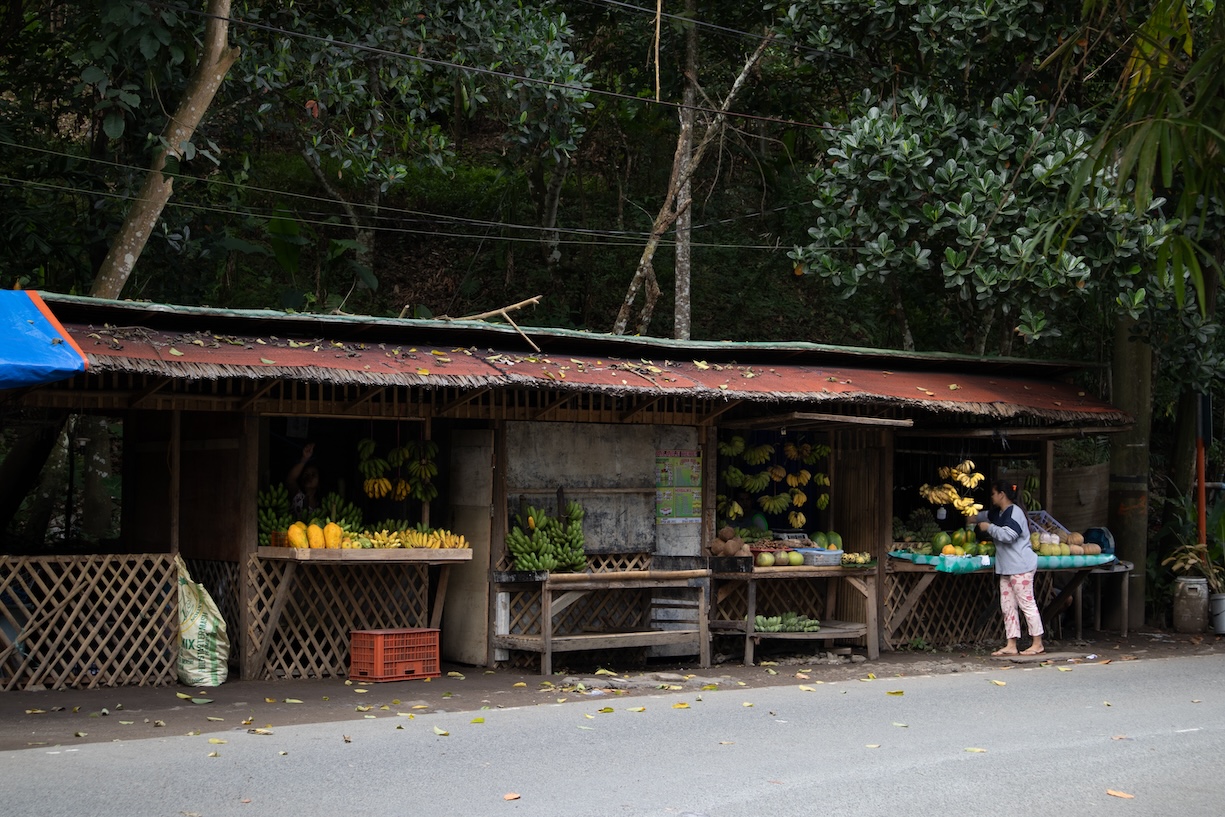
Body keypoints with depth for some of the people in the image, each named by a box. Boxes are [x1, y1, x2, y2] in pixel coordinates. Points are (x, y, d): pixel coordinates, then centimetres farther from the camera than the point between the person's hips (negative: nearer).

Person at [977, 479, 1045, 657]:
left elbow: (1009, 535, -24)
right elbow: (984, 518, 40)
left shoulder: (1015, 512, -12)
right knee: (1007, 605, 7)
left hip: (1021, 566, -10)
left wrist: (989, 527, -14)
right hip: (1006, 568, 10)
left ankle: (1037, 644, -1)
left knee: (1027, 603, -6)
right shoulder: (998, 513, 18)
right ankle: (1011, 645, 8)